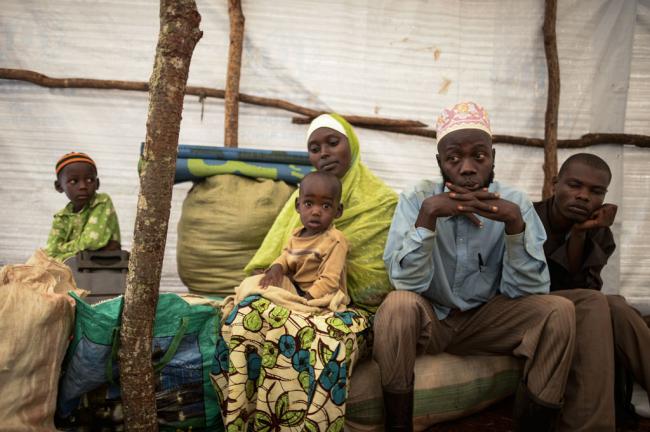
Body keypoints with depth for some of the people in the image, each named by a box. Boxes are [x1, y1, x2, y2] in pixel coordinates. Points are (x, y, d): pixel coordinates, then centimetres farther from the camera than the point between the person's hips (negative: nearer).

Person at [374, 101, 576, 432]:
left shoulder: (515, 203, -7)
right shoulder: (416, 199, -12)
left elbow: (525, 290, -14)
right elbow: (407, 282, -21)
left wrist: (515, 222, -28)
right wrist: (428, 214, -33)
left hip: (485, 319, 2)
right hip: (428, 320, -2)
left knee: (558, 311, -20)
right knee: (398, 305, -33)